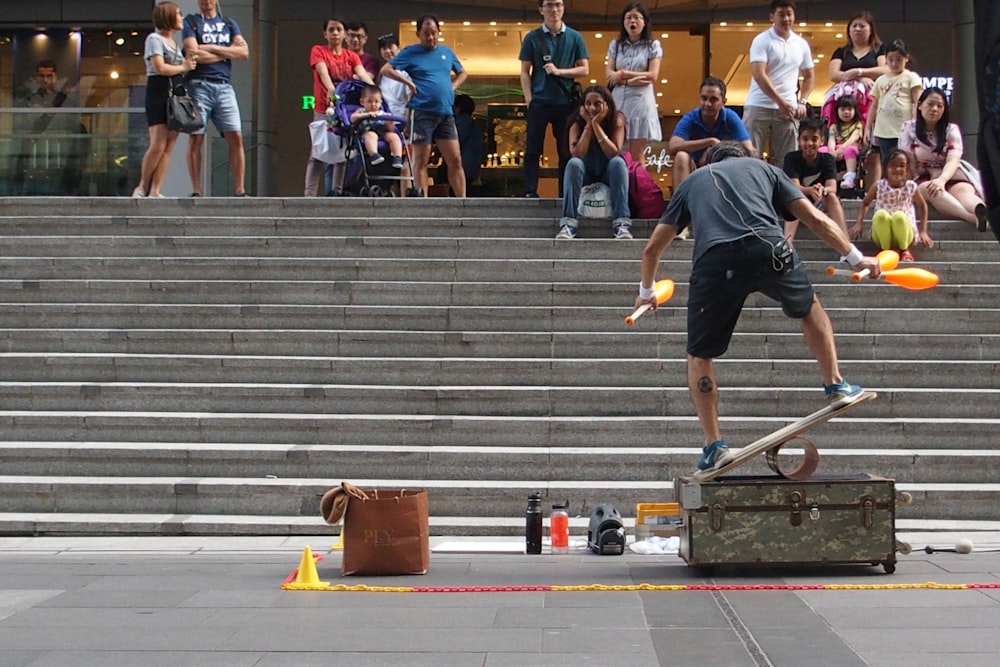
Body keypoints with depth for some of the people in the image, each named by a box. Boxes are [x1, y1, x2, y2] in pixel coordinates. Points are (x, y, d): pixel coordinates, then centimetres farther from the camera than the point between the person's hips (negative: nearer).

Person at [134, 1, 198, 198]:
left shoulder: (175, 44, 24)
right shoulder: (154, 39, -2)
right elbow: (160, 67, -13)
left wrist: (189, 62, 3)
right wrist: (183, 67, -3)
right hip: (158, 93, -8)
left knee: (169, 147, -1)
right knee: (158, 145, -13)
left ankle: (155, 191, -3)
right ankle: (142, 187, 0)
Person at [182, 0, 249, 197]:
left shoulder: (229, 23, 19)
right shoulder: (190, 22, 7)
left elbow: (244, 52, 5)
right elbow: (194, 54, -8)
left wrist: (213, 48, -4)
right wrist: (227, 52, 1)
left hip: (224, 86, 3)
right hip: (199, 85, -3)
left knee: (236, 137, -7)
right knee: (196, 139, -4)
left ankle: (240, 191, -6)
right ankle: (196, 192, 0)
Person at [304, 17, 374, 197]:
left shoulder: (352, 56, 13)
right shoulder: (318, 51, 5)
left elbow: (362, 74, -4)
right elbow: (323, 72, -12)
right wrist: (331, 90, -32)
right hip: (324, 110, -3)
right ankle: (310, 194, -8)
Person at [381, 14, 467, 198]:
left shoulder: (446, 52, 15)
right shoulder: (411, 52, 2)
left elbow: (462, 73, 29)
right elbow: (386, 69, -3)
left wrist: (452, 87, 10)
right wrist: (409, 83, -9)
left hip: (446, 113, 4)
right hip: (422, 112, -4)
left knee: (455, 160, 1)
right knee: (421, 160, -1)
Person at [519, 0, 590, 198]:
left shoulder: (575, 37, 7)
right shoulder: (532, 37, 5)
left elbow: (584, 69, 4)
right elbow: (525, 72, 4)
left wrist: (559, 71, -10)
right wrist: (529, 100, -5)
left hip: (566, 102, 1)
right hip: (539, 102, -1)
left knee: (566, 151, 4)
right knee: (533, 150, -2)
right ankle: (530, 193, 0)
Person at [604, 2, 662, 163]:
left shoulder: (653, 45, 6)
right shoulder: (615, 45, 12)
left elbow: (652, 76, -4)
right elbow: (609, 74, 2)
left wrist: (623, 74, -4)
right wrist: (635, 79, -13)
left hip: (640, 102, -2)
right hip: (617, 101, 2)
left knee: (636, 155, -2)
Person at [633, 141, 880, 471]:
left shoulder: (692, 181, 33)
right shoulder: (764, 168, 32)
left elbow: (652, 248, 33)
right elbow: (816, 219, 25)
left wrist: (646, 291, 50)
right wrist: (856, 258, 34)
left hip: (713, 261, 0)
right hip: (766, 247, 0)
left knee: (699, 355, 18)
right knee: (810, 308, 32)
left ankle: (714, 445, 14)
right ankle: (836, 385, 33)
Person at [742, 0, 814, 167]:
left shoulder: (802, 45, 12)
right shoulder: (762, 41, -3)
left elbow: (808, 77, 22)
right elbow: (759, 75, -13)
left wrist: (802, 102, 6)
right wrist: (781, 102, -16)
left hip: (788, 109, 4)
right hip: (759, 107, -4)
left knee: (784, 160, 4)